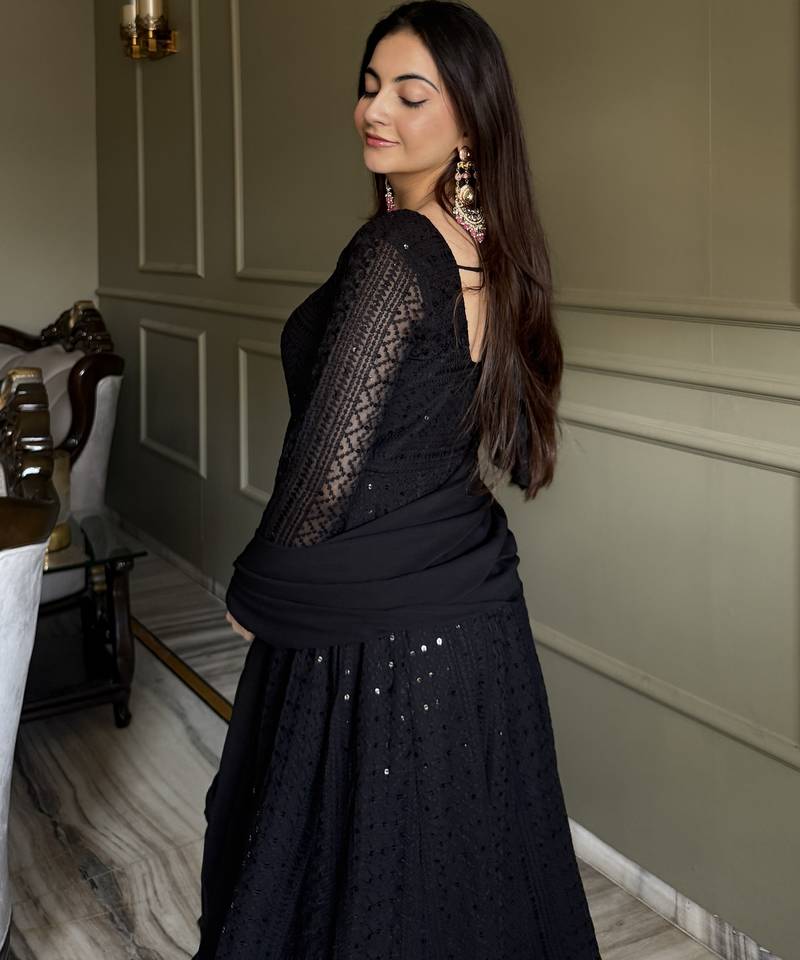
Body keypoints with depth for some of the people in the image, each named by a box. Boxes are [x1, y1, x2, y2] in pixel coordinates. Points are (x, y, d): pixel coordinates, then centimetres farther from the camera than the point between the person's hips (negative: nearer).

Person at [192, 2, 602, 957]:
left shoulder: (392, 251, -20)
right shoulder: (492, 251, 5)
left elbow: (327, 468, -22)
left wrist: (252, 592, -4)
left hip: (371, 637, -8)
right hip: (477, 616, 8)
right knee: (467, 877, 23)